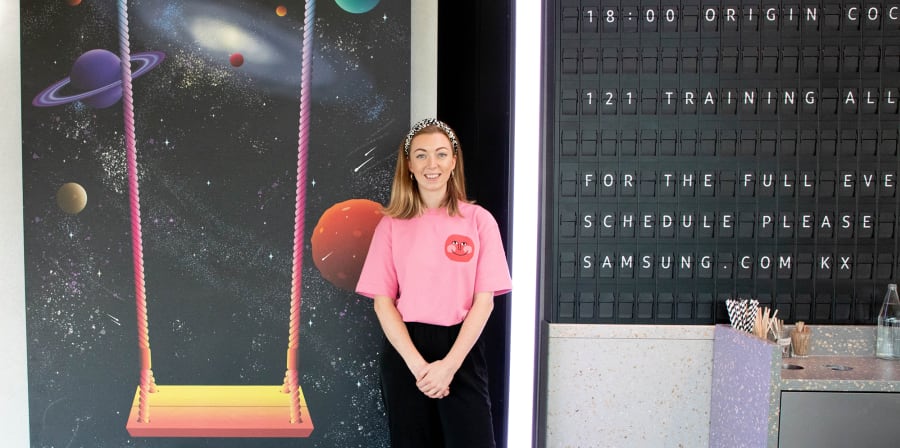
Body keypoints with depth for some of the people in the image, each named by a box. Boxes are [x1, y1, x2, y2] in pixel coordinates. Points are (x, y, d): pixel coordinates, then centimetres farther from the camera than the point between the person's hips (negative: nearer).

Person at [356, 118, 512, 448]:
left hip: (461, 350, -1)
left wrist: (449, 364, -12)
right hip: (404, 352, 1)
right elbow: (382, 302, -1)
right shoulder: (391, 225, 2)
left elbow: (484, 300, -3)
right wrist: (417, 363, -13)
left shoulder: (478, 220, 1)